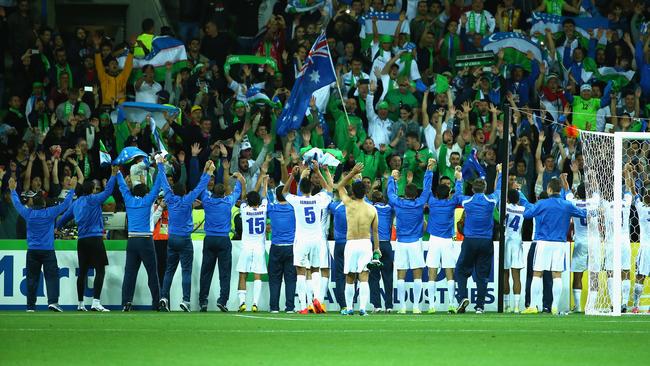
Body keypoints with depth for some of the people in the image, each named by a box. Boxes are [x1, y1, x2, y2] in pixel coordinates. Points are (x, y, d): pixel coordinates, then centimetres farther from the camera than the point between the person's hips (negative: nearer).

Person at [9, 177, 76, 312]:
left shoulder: (28, 213, 1)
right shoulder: (49, 213, -5)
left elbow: (17, 203, 16)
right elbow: (66, 204, 1)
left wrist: (13, 190, 30)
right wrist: (72, 189, 10)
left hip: (32, 251, 3)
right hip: (47, 250, -3)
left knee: (32, 278, 7)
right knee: (51, 276, -6)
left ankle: (30, 306, 7)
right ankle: (52, 301, -23)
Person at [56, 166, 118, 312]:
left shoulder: (76, 203, 13)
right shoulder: (93, 200, -6)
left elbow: (64, 217, 24)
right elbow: (108, 191, -9)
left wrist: (55, 227, 41)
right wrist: (113, 174, -2)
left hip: (82, 240, 7)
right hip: (95, 238, -7)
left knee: (82, 272, 11)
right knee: (100, 271, -8)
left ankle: (80, 304, 15)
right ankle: (96, 302, -20)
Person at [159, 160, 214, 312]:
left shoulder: (170, 199, 0)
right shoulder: (186, 201, -10)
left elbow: (164, 184, 11)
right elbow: (200, 187, -8)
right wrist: (208, 172, -1)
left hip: (171, 239, 4)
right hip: (184, 240, -4)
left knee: (169, 270, 9)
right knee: (186, 271, -4)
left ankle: (164, 297, -1)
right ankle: (185, 300, -11)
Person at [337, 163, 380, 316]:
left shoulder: (349, 204, -6)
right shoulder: (372, 209, 0)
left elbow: (340, 186, 10)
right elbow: (375, 231, 7)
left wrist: (353, 172, 6)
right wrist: (377, 248, 16)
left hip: (351, 244, -1)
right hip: (366, 244, 1)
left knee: (349, 279, 9)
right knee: (364, 277, -3)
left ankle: (349, 308, 14)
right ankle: (363, 308, -12)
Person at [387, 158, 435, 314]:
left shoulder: (397, 203, -2)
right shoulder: (419, 204, -5)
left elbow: (390, 192, 16)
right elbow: (427, 188, 3)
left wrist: (392, 178, 32)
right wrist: (429, 170, 11)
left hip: (401, 243, 1)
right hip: (415, 242, -1)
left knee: (401, 276, 2)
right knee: (417, 275, 1)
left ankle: (402, 306, -2)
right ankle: (416, 306, -4)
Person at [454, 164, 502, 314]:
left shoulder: (467, 201, -2)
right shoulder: (491, 200, -1)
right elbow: (499, 189, 20)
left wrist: (459, 179, 39)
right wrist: (500, 173, 36)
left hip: (469, 241, -1)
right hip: (486, 242, 1)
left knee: (461, 270, 9)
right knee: (482, 275, 4)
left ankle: (462, 297, -11)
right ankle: (479, 305, 2)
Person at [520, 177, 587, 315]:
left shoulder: (542, 204, -6)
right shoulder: (567, 205, 3)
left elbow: (526, 214, 2)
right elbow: (583, 214, 15)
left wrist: (527, 204, 21)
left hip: (543, 243, -2)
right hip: (560, 243, 2)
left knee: (537, 274, 2)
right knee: (557, 275, 4)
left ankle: (533, 306, -2)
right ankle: (555, 306, 1)